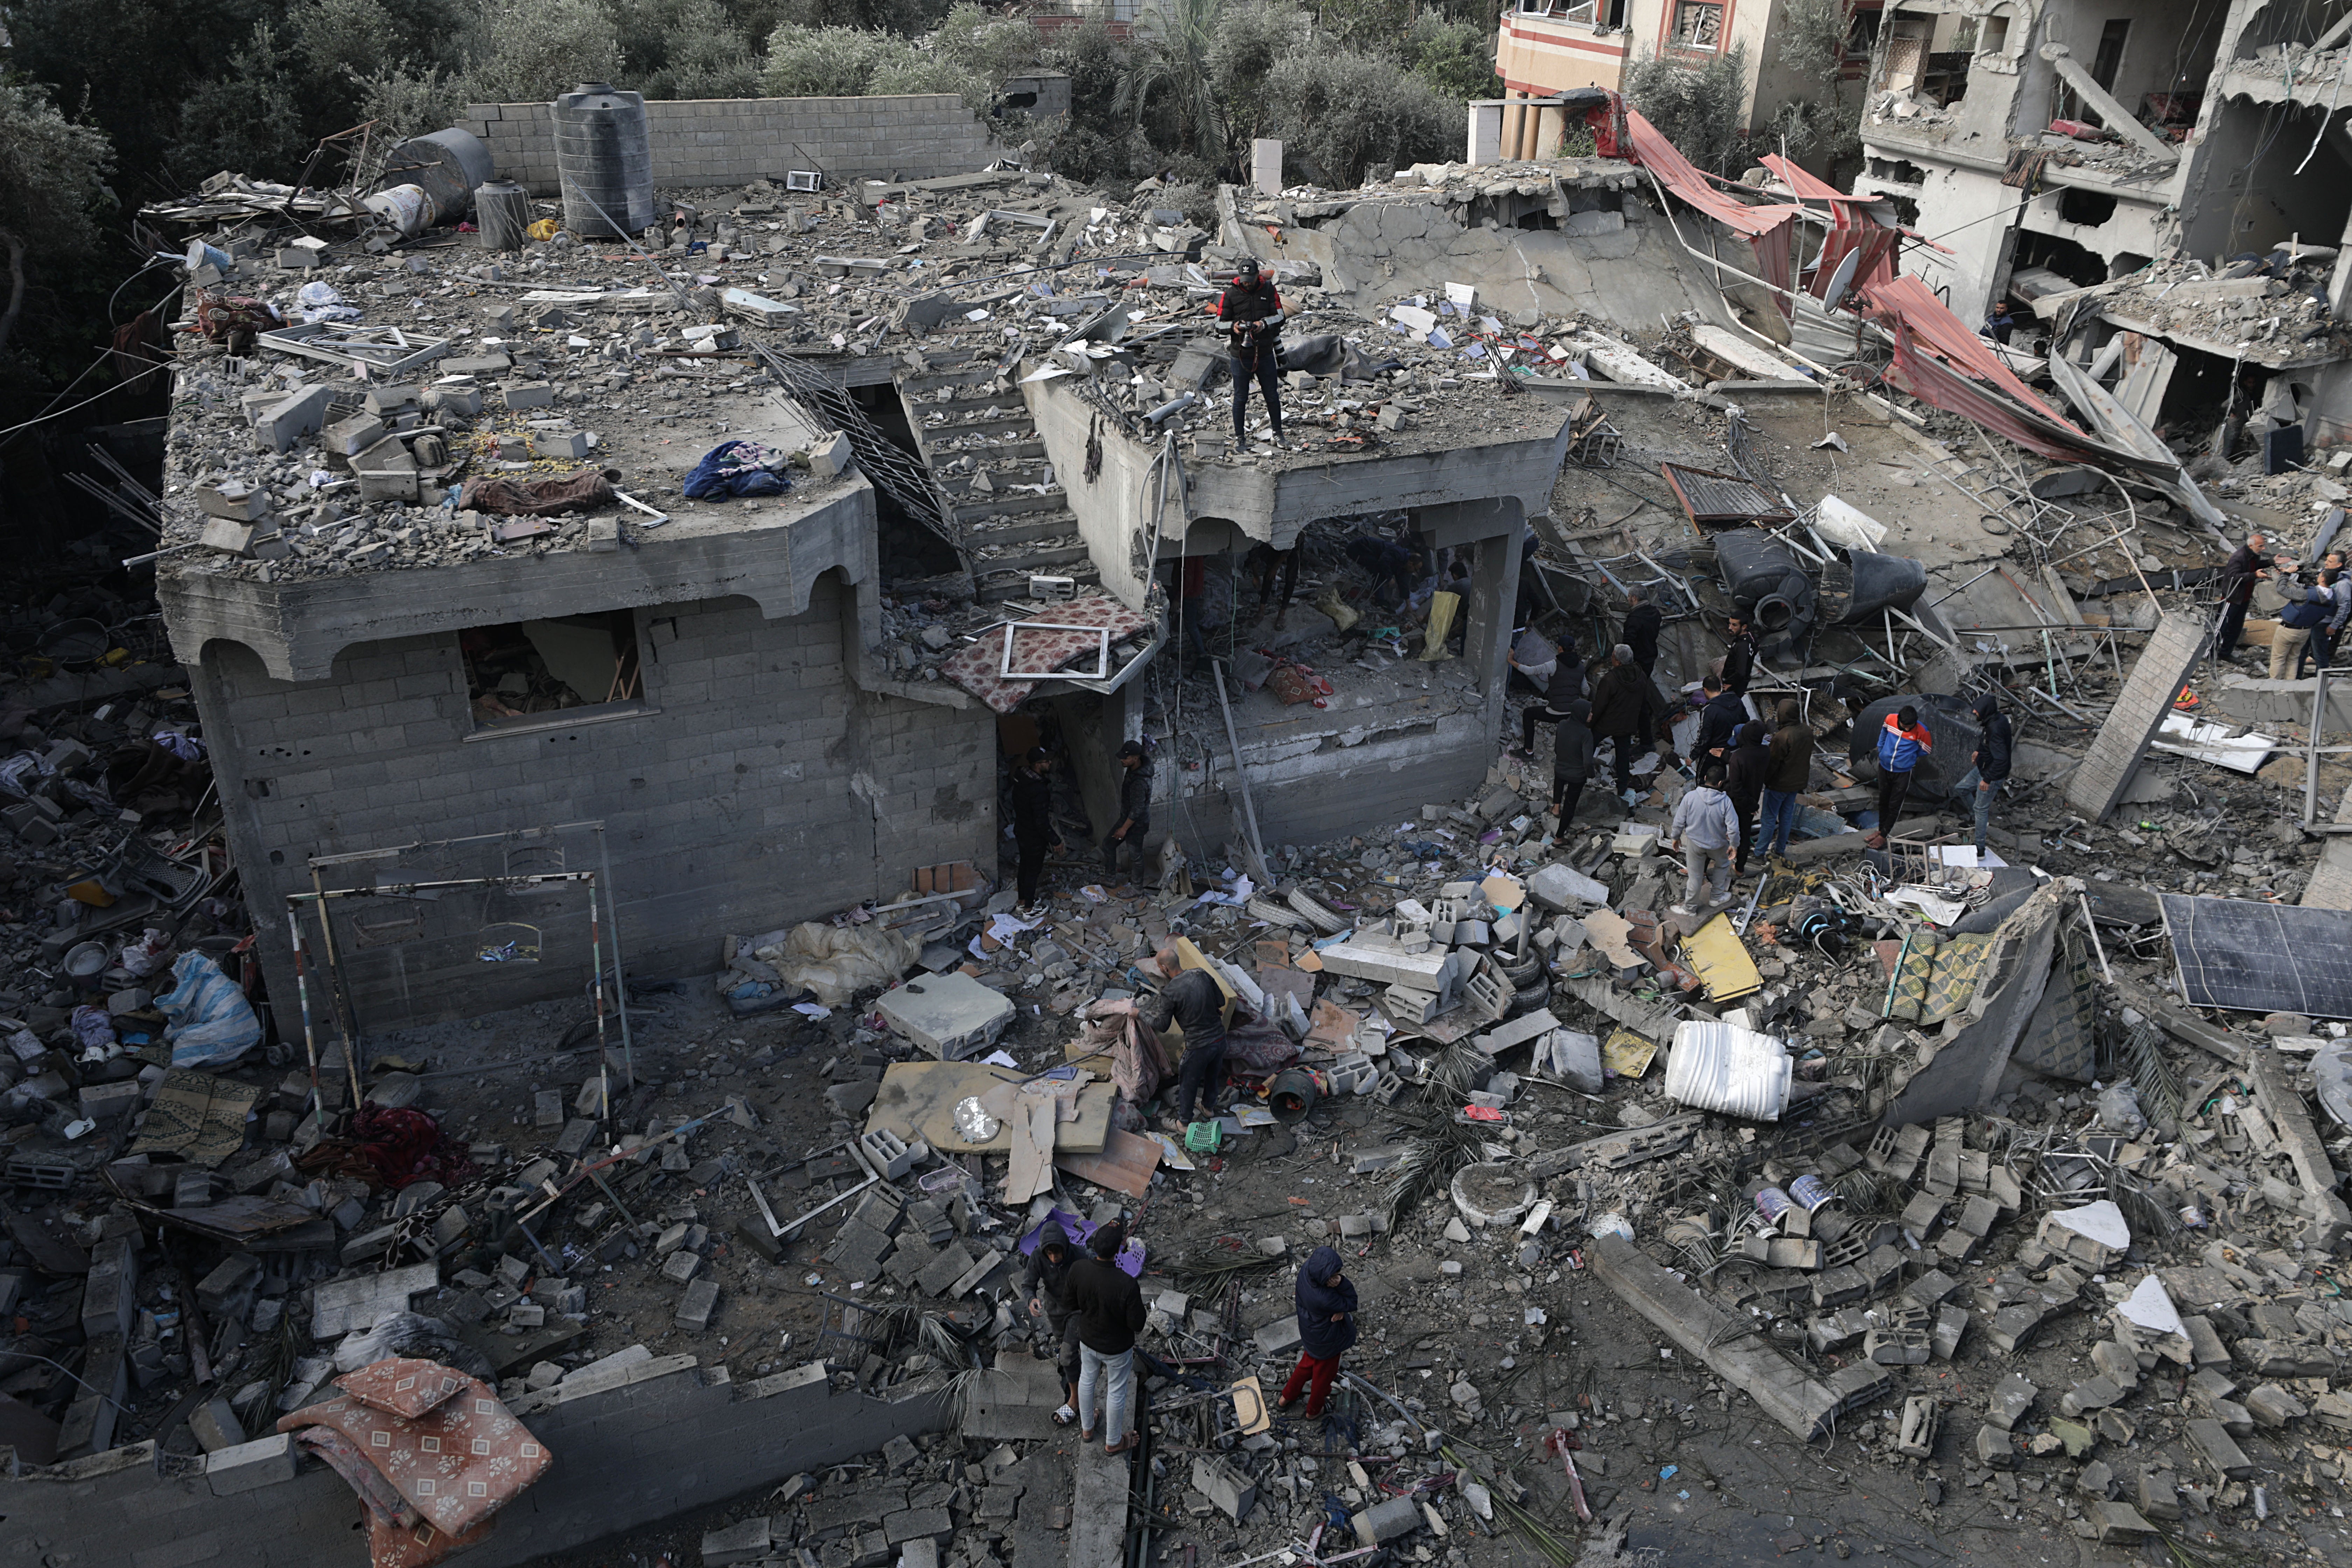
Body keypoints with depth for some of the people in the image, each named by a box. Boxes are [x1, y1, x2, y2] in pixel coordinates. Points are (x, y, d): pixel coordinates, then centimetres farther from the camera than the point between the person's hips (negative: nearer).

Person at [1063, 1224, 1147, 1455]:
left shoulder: (1078, 1269, -27)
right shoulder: (1126, 1285, -39)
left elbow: (1068, 1298, -6)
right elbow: (1137, 1323, -26)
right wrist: (1136, 1302, -9)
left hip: (1087, 1339, 4)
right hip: (1116, 1347, -4)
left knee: (1087, 1379, 30)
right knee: (1117, 1392, 21)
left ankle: (1086, 1429, 53)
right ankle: (1113, 1442, 44)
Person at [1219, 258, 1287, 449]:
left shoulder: (1268, 290, 0)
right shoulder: (1231, 294, -4)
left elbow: (1279, 316, -1)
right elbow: (1220, 322, -1)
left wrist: (1264, 324, -20)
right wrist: (1233, 327, -23)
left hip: (1265, 354, 2)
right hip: (1240, 355, -2)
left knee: (1272, 395, 12)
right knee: (1241, 397, 5)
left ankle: (1278, 432, 28)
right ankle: (1239, 437, 16)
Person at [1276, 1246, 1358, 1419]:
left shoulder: (1307, 1269, -24)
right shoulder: (1323, 1299, -45)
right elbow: (1351, 1304, -28)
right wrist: (1342, 1282, -39)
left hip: (1310, 1332, 7)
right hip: (1326, 1340, -7)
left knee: (1308, 1363, 33)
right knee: (1323, 1374, 23)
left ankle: (1286, 1398, 53)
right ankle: (1313, 1411, 50)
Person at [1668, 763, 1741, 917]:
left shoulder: (1690, 797, -22)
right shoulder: (1725, 801, -23)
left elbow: (1679, 822, -12)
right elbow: (1733, 828, -18)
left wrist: (1676, 837, 6)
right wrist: (1734, 845, 0)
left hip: (1694, 842, 0)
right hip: (1718, 845, 0)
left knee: (1695, 876, 15)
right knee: (1722, 865, 31)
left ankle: (1690, 908, 29)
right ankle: (1717, 897, 42)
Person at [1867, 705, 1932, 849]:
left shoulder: (1921, 731, -21)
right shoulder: (1890, 719, -12)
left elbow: (1926, 751, -3)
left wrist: (1910, 758, 7)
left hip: (1903, 773, -4)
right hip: (1884, 768, 4)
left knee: (1895, 805, 3)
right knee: (1883, 801, 17)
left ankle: (1884, 836, 13)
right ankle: (1881, 830, 32)